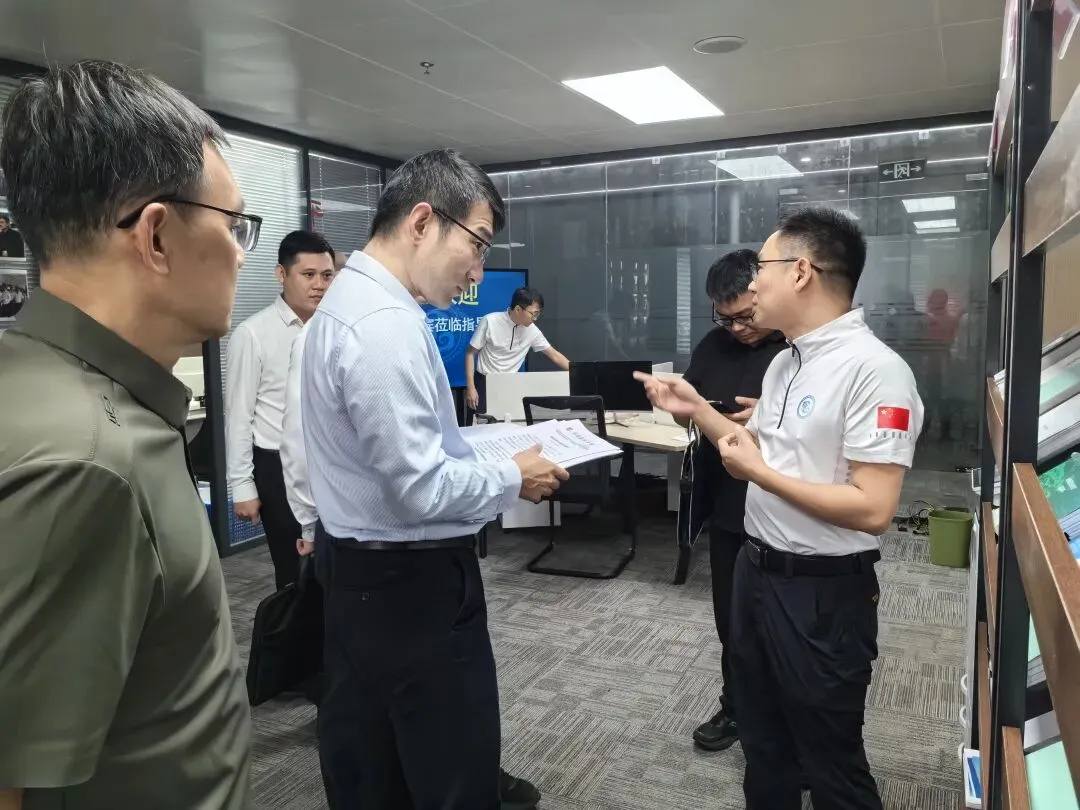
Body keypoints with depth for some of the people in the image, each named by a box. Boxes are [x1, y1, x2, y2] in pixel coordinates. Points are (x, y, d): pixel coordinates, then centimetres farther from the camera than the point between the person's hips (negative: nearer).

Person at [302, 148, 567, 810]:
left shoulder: (349, 299, 8)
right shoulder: (388, 325, -24)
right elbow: (422, 489, -26)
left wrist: (488, 457, 11)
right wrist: (513, 479, -10)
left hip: (361, 575, 10)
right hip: (414, 583, -10)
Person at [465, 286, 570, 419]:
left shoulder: (532, 330, -4)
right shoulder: (490, 322, -15)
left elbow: (554, 355, 5)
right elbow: (470, 353, -8)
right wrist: (470, 388, -13)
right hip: (484, 383, -4)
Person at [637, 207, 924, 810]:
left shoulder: (875, 369, -22)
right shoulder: (787, 360, 7)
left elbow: (873, 510, -26)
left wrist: (758, 474, -21)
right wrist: (697, 410, 7)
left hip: (823, 590, -8)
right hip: (757, 569, 9)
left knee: (830, 760, 12)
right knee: (763, 742, 25)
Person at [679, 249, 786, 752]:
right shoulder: (714, 345, 6)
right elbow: (689, 414, 14)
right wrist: (683, 406, -9)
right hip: (727, 508, 6)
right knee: (731, 620, 18)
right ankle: (736, 708, 38)